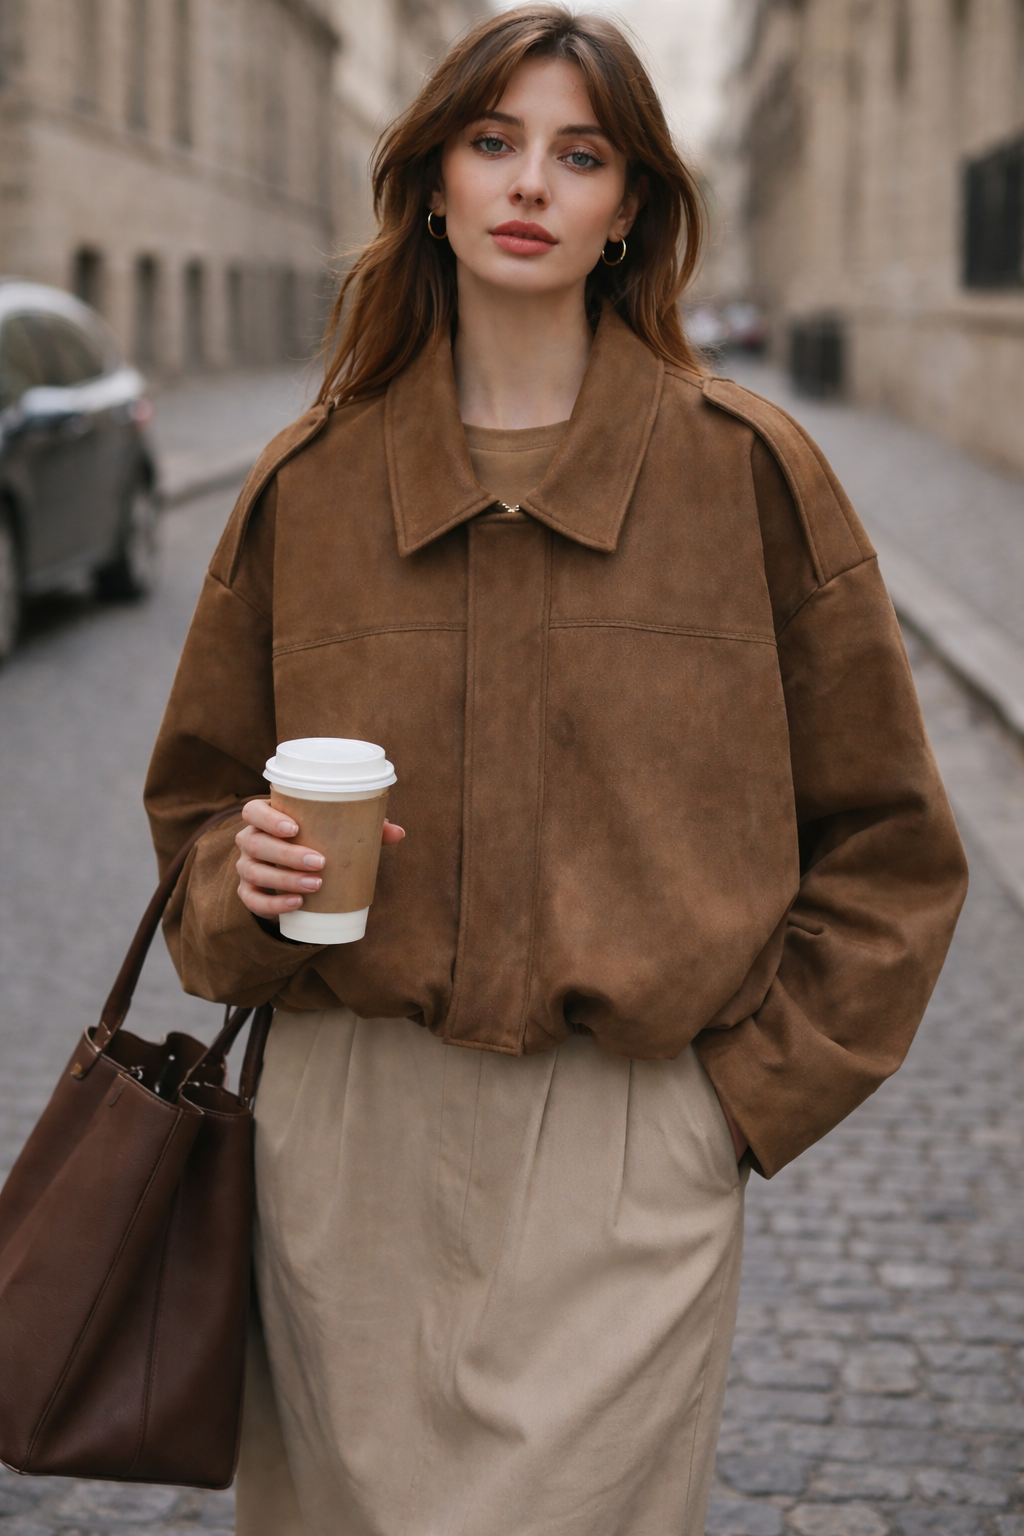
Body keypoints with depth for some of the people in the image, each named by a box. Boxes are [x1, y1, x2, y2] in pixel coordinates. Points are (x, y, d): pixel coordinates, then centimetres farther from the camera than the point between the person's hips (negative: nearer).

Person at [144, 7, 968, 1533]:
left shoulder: (748, 471, -2)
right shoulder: (313, 478, 4)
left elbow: (886, 839, 5)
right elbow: (199, 789, 16)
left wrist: (758, 1077, -2)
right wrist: (244, 879, -5)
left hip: (633, 1147, -2)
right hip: (350, 1134, 3)